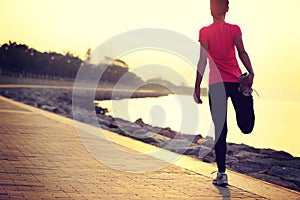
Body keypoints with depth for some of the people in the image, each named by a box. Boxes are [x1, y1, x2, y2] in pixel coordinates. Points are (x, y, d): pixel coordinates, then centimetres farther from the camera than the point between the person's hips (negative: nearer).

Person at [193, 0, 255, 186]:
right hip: (236, 81, 1)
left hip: (216, 84, -1)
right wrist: (251, 74, -16)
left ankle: (222, 174, -3)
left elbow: (203, 60, -3)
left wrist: (197, 87, 0)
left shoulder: (205, 32, 2)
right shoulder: (235, 29, 7)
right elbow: (242, 52, -9)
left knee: (220, 130, 1)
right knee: (246, 127, 8)